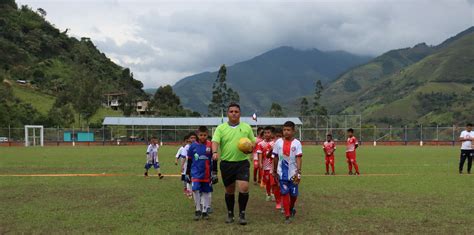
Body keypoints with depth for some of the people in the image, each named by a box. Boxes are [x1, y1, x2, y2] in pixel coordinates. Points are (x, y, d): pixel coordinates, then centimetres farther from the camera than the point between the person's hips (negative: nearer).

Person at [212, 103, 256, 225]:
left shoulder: (247, 127, 7)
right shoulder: (221, 128, 2)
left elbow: (253, 142, 12)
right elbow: (215, 141, -11)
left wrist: (250, 148, -10)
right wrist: (215, 152, -31)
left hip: (242, 163, 0)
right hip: (226, 163, 0)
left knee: (244, 187, -15)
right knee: (229, 190, 10)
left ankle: (242, 214, 1)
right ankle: (230, 214, 28)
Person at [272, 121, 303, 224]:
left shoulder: (296, 143, -7)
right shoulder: (278, 142, 0)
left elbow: (298, 158, -12)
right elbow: (275, 157, 8)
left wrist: (298, 172, -21)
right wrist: (274, 171, 11)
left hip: (293, 173, -1)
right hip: (282, 173, 1)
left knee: (293, 194, 9)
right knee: (284, 193, -2)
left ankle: (291, 208, 38)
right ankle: (287, 216, 4)